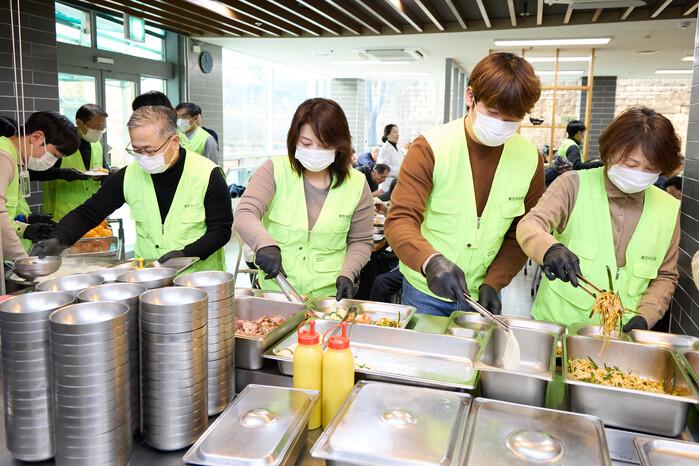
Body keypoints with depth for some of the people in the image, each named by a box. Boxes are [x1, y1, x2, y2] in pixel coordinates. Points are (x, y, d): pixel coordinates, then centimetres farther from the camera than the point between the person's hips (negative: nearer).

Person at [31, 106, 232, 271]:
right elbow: (88, 213, 5)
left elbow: (221, 229, -7)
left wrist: (186, 254, -19)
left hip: (199, 277, -3)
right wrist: (58, 240, -12)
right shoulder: (129, 175, 0)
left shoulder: (207, 175, -11)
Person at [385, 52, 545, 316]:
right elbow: (399, 220, -21)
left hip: (482, 294, 2)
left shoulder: (530, 159, -7)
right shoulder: (431, 148, -16)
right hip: (426, 293, -2)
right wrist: (431, 262, -39)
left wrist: (494, 282, -13)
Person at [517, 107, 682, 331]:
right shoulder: (574, 185, -4)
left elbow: (665, 276, 15)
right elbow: (529, 225, -16)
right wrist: (551, 249, -37)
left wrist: (644, 317, -1)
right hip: (557, 322, -3)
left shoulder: (668, 209, 7)